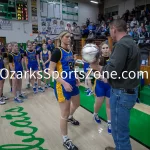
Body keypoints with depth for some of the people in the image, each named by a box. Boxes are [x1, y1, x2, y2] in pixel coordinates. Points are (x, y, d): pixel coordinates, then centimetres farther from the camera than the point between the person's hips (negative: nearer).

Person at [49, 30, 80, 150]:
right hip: (62, 85, -8)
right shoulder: (58, 52, -14)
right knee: (64, 113, 2)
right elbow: (51, 71, -18)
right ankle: (65, 140, 20)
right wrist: (64, 83, -25)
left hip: (72, 83, 8)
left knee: (76, 104, 28)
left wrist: (76, 78, 7)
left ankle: (70, 117, 60)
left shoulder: (70, 52, 10)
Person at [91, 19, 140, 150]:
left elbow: (113, 71, -26)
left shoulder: (122, 44, -19)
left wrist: (97, 67, -10)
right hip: (130, 90, 11)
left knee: (119, 130, 5)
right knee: (120, 126, 25)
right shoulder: (131, 42, 13)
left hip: (122, 93, -11)